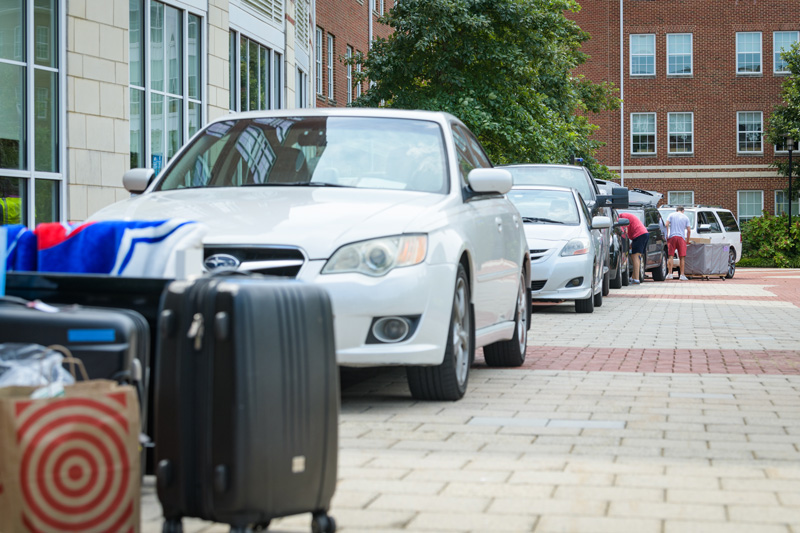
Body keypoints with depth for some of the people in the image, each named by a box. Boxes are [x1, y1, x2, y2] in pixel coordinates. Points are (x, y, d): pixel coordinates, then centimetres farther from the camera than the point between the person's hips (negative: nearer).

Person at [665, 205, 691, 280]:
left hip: (672, 237, 0)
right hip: (681, 237, 0)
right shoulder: (686, 218, 10)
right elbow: (689, 230, 5)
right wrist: (687, 239, 15)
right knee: (682, 257, 1)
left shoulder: (671, 215, 10)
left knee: (670, 256, 0)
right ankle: (682, 275, -1)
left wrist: (667, 235, 1)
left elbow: (666, 225, -4)